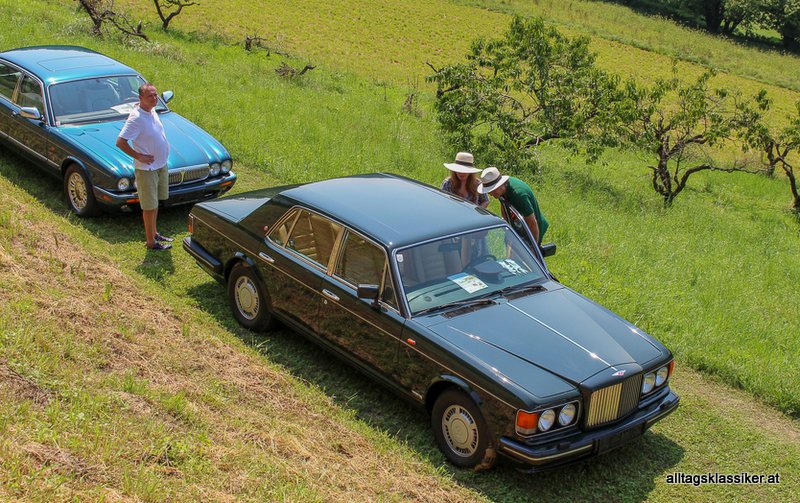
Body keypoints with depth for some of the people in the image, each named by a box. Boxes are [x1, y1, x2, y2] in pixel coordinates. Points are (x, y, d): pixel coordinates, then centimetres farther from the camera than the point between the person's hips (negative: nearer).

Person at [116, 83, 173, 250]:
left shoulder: (152, 111, 2)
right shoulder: (136, 118, -25)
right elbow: (120, 142, -28)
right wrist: (139, 156, -21)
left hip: (161, 165, 9)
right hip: (147, 169, -9)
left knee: (155, 201, 22)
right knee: (149, 206, 3)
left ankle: (154, 233, 38)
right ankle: (151, 242, 15)